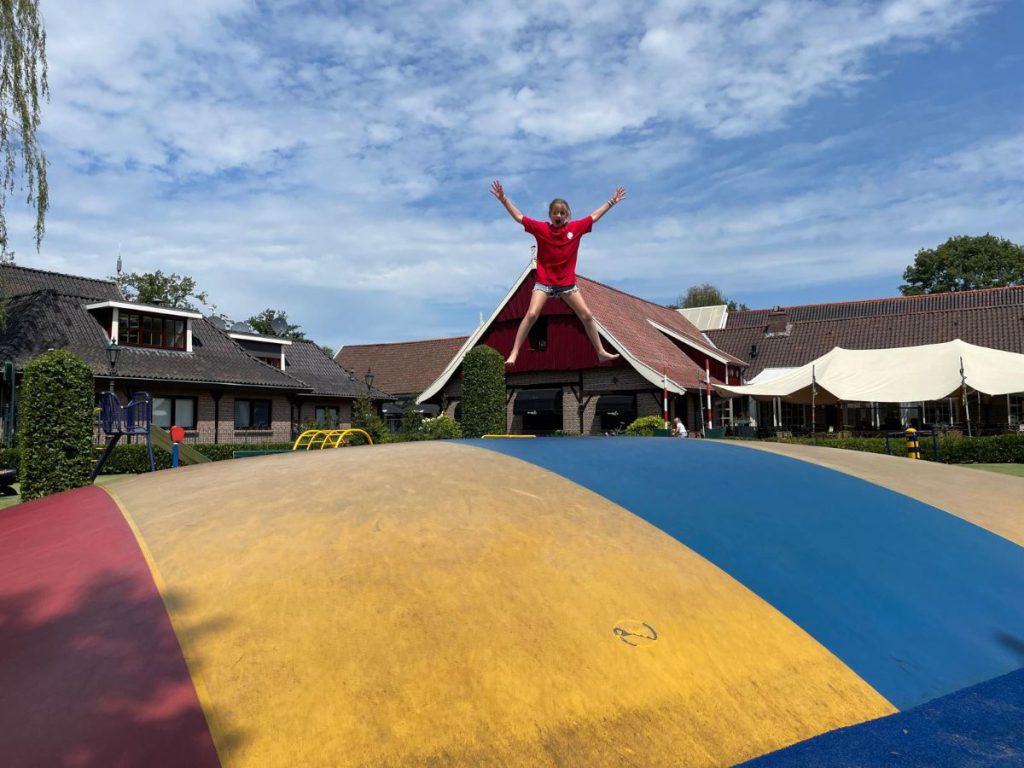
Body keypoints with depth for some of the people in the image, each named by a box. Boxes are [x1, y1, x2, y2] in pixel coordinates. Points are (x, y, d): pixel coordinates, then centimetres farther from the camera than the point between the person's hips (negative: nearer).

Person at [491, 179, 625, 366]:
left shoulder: (576, 228, 0)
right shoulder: (541, 228, -5)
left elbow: (594, 216, 12)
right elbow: (518, 216, -5)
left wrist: (612, 202, 16)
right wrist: (503, 199, -12)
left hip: (567, 282, 3)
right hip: (544, 282, -3)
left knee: (587, 315, 3)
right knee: (531, 314, -18)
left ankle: (601, 352, 16)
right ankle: (514, 353, -15)